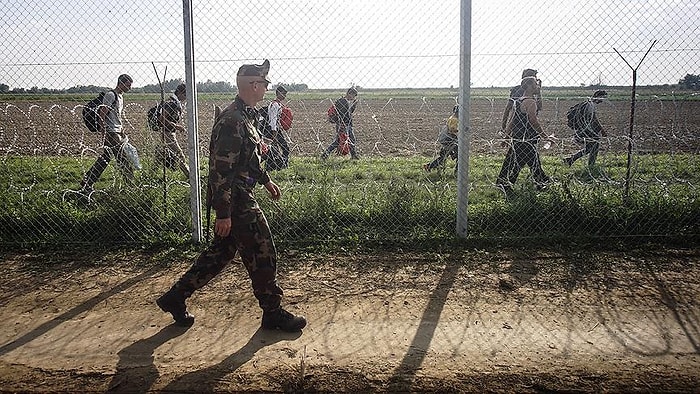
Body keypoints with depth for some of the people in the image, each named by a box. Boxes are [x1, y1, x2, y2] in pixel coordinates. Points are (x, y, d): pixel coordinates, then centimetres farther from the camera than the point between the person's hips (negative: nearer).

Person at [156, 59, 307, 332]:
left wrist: (266, 180, 29)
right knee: (262, 255, 0)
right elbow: (221, 169, -24)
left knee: (222, 252, 17)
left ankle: (175, 298, 25)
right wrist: (223, 213, -24)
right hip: (235, 201, -11)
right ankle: (273, 314, 15)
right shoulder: (232, 121, -21)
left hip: (240, 196, 11)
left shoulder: (246, 116, 12)